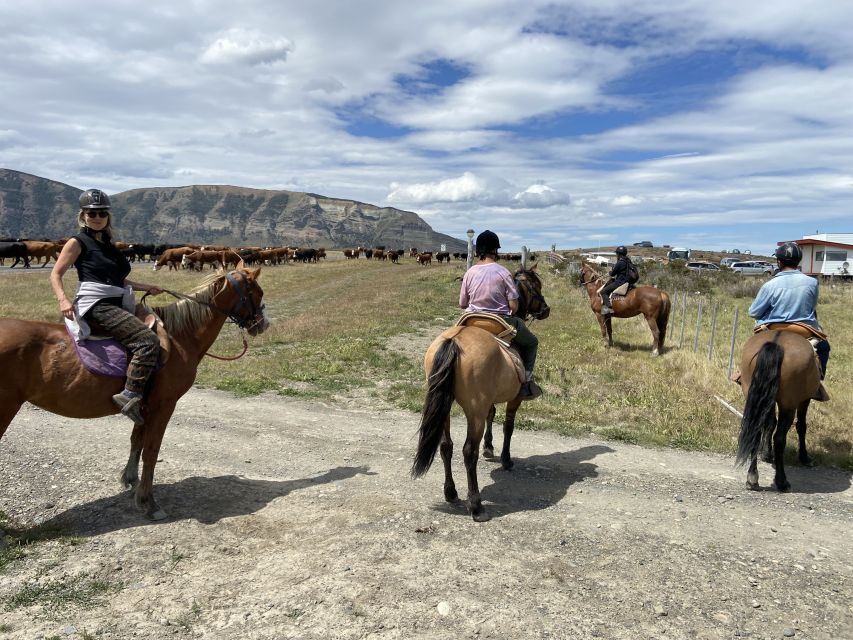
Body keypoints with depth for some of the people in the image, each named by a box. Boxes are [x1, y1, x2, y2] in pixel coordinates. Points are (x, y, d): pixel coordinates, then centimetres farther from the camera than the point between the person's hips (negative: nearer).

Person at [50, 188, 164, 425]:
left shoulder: (108, 245, 21)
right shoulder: (78, 243, 0)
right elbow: (55, 274, -5)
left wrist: (146, 287, 20)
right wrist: (63, 300, -21)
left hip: (118, 304, 9)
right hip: (97, 306, -9)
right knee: (148, 340, -24)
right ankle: (130, 396, -24)